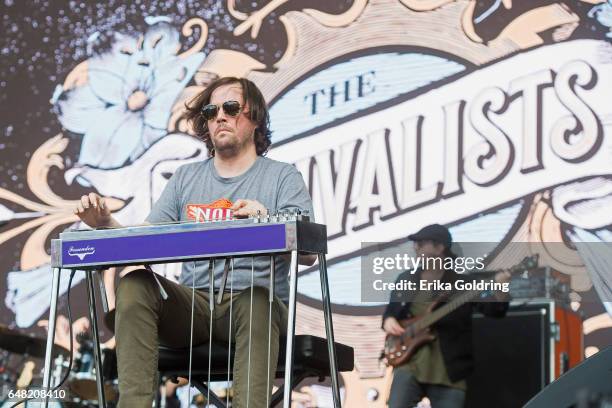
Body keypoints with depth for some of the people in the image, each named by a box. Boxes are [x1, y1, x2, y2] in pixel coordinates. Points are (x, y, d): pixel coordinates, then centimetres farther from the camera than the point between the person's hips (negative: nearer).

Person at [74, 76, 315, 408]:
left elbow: (308, 254, -6)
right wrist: (106, 225, -8)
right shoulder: (186, 178, 20)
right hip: (193, 303, 3)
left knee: (256, 301, -38)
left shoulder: (283, 177, 8)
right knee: (135, 285, -25)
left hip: (254, 301, -3)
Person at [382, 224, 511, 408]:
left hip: (448, 371, -2)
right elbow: (390, 310, 24)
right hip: (409, 363, 2)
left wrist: (500, 292, -30)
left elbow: (493, 309, -9)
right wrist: (388, 320, 1)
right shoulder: (405, 279, 12)